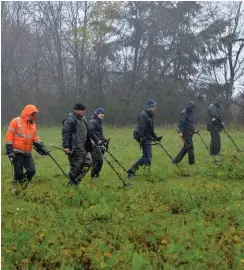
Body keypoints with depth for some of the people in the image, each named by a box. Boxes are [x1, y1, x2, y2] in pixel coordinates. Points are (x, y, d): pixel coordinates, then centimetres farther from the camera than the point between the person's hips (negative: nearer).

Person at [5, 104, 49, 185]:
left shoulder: (33, 124, 10)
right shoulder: (16, 122, -8)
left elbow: (36, 138, 13)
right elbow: (9, 137, -9)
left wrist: (42, 148, 1)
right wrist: (10, 151, -14)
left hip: (27, 153, 6)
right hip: (17, 152, -6)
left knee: (31, 171, -1)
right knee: (19, 172, -2)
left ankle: (24, 181, 20)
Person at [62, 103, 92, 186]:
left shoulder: (82, 119, 16)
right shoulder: (70, 119, -14)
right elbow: (65, 133, -20)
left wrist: (88, 145, 25)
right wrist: (65, 146, -26)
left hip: (83, 148, 9)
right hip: (74, 149, -9)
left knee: (87, 163, 9)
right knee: (75, 167, -3)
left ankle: (76, 181, 17)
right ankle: (72, 184, 10)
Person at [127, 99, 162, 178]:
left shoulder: (149, 115, 18)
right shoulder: (143, 115, -14)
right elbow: (141, 128, -23)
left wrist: (156, 137, 23)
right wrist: (142, 138, -29)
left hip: (148, 139, 10)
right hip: (145, 139, -10)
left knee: (145, 156, 14)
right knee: (148, 157, -9)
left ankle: (131, 170, 17)